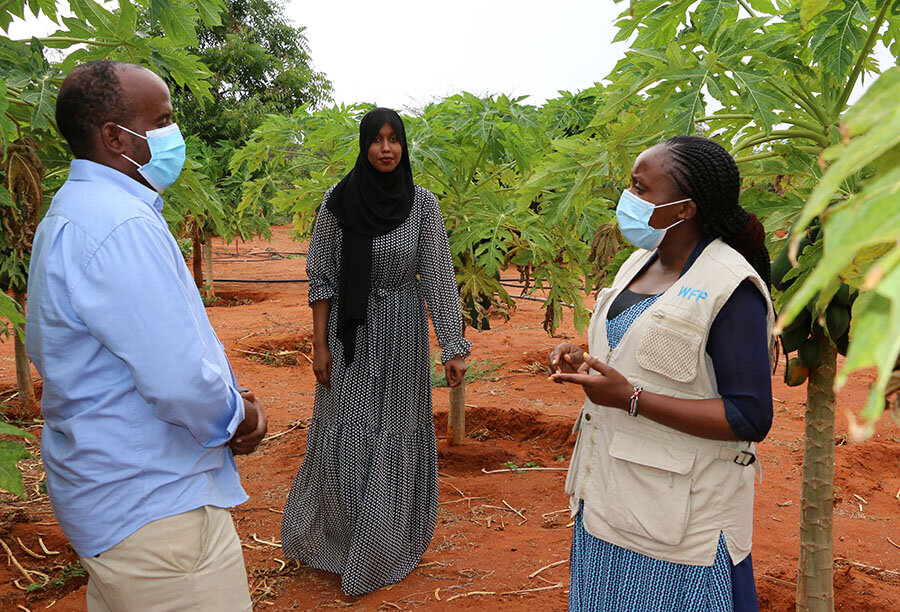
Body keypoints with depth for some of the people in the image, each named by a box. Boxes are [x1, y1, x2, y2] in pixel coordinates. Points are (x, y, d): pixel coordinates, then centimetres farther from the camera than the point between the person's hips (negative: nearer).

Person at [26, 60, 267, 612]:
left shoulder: (75, 211, 11)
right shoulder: (123, 226, -24)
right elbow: (181, 381, -31)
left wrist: (234, 403, 2)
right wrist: (236, 415, -7)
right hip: (154, 505, -11)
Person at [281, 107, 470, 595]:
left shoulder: (423, 204, -4)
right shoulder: (338, 200, -4)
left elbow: (438, 277, -6)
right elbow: (321, 275, -2)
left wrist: (453, 347, -9)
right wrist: (320, 344, -5)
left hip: (402, 334, 0)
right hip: (350, 332, 0)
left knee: (394, 434, 8)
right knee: (344, 435, 5)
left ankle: (382, 547, 28)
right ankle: (332, 536, 31)